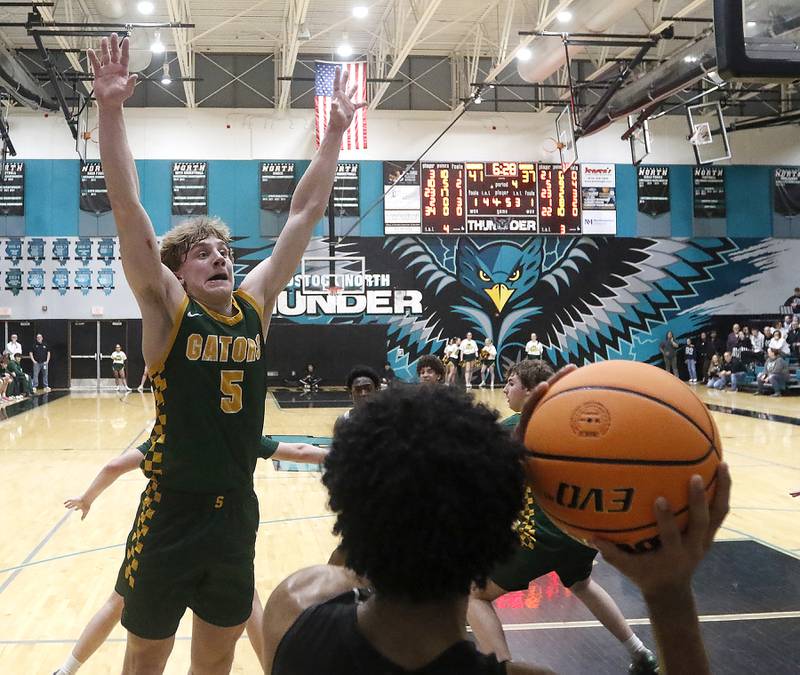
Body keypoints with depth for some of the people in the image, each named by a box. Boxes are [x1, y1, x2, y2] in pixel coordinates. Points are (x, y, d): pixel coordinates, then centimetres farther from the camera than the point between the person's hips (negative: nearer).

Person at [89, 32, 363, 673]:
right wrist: (110, 108, -21)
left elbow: (305, 213, 4)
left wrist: (336, 131, 3)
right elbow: (128, 208, -15)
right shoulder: (168, 308, -7)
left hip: (237, 511, 4)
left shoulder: (255, 302, 3)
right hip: (171, 514, -4)